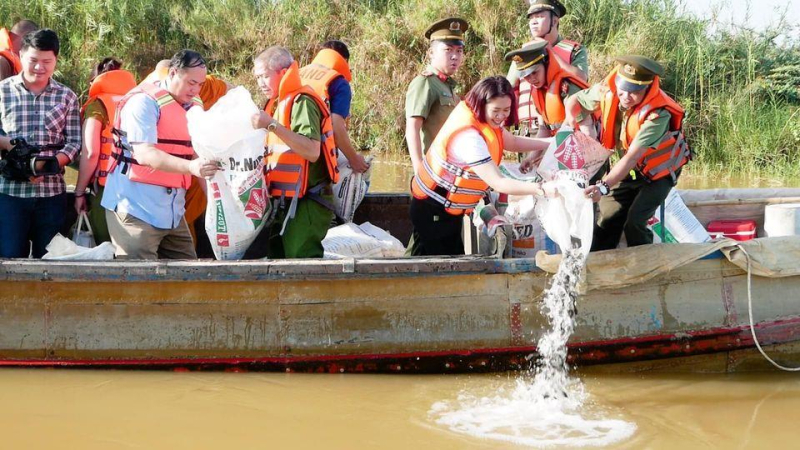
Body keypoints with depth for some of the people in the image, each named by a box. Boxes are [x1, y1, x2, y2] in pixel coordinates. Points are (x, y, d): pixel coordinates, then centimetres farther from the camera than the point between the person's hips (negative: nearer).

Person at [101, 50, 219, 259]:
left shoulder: (194, 106, 13)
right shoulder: (144, 102, -12)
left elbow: (198, 152, 16)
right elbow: (145, 155, -23)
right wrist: (191, 167, -36)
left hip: (173, 211, 8)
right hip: (137, 208, -7)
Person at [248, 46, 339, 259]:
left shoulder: (302, 102, -11)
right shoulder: (276, 104, 18)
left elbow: (312, 151, -25)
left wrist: (273, 125, -28)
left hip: (305, 204, -10)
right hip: (283, 202, 10)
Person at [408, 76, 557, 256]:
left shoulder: (483, 117, -2)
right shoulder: (469, 137, -30)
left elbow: (512, 142, 14)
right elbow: (498, 183, -32)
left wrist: (552, 142, 6)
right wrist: (542, 189, -36)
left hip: (448, 208, 9)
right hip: (433, 212, -9)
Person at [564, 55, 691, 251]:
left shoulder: (658, 114, -35)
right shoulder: (607, 91, -21)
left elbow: (632, 156, -41)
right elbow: (575, 100, 0)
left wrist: (604, 186, -50)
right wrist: (571, 119, -23)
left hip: (657, 171, -5)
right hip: (628, 168, 5)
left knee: (634, 222, -18)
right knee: (607, 219, 1)